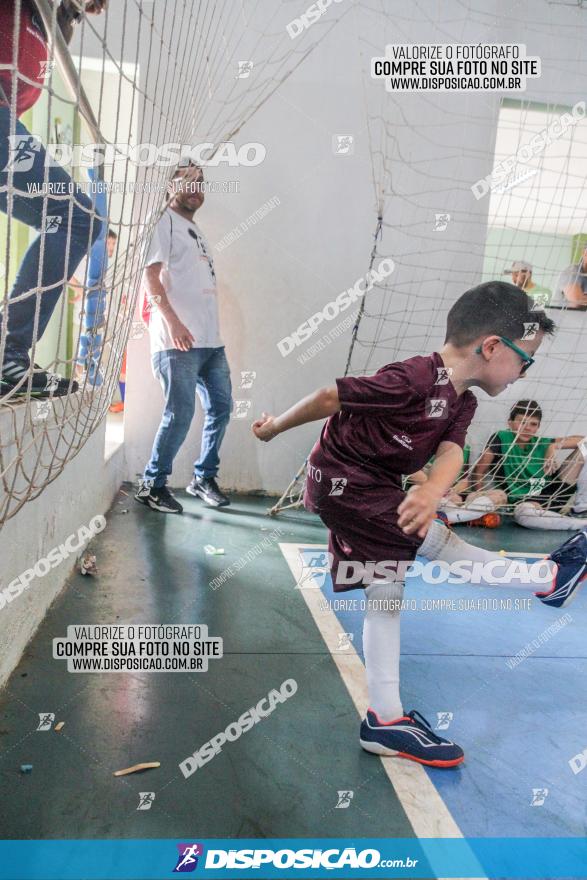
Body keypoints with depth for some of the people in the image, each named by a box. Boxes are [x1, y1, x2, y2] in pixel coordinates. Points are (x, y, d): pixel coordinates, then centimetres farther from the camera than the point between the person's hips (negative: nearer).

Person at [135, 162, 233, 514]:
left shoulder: (195, 229, 25)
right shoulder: (164, 221, 0)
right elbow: (150, 275, -11)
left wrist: (213, 331, 17)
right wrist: (173, 322, -20)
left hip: (211, 340, 9)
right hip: (179, 341, -8)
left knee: (221, 407, 9)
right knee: (181, 413, -9)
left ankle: (204, 478, 22)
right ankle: (152, 484, 6)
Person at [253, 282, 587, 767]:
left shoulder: (462, 402, 2)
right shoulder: (414, 379, -27)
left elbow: (450, 451, -13)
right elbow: (329, 397, -23)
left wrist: (432, 491, -36)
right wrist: (273, 428, -10)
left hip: (375, 489, 10)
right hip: (341, 480, -10)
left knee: (386, 591, 10)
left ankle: (386, 720, 19)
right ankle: (548, 578, 11)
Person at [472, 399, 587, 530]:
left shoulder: (540, 443, 7)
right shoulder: (501, 438, -5)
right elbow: (478, 471, -9)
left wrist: (554, 446, -11)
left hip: (554, 492, 5)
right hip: (524, 501, -5)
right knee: (523, 512, -44)